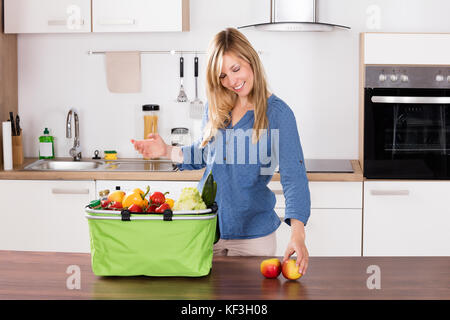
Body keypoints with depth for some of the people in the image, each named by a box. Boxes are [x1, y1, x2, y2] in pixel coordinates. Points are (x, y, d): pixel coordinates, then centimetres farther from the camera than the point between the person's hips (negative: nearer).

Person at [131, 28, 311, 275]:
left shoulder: (278, 113, -13)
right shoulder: (215, 108, 3)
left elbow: (294, 176, -21)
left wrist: (297, 233, -33)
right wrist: (167, 151, 1)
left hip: (252, 234, -4)